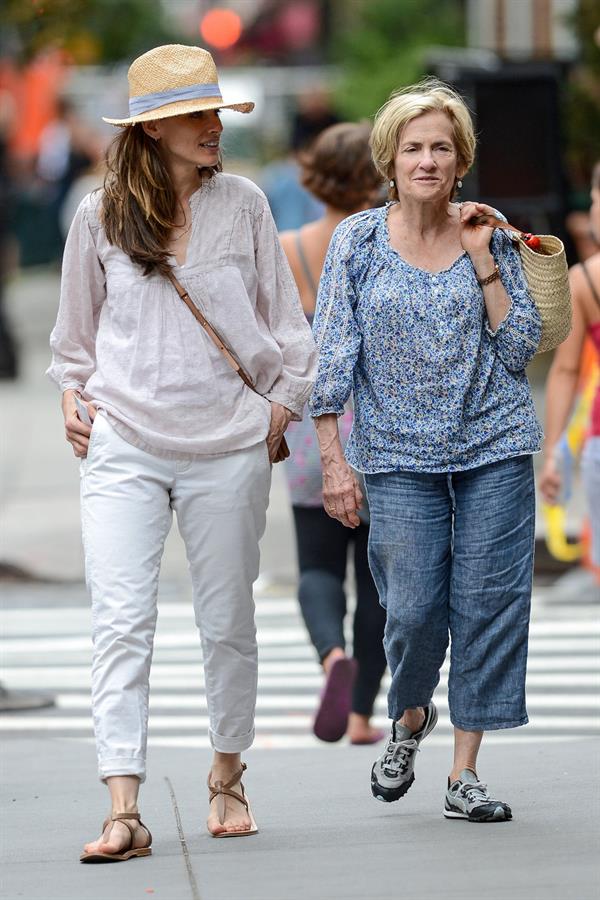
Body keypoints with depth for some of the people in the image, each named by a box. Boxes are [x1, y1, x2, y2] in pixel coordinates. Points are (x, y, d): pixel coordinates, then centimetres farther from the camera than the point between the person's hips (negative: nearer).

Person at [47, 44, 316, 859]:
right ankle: (124, 812, -17)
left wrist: (279, 412, 4)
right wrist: (72, 398, 4)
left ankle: (227, 778, 28)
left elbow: (284, 320, 11)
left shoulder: (243, 205, 4)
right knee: (121, 621, -12)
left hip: (228, 449, 1)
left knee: (227, 621, 8)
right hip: (124, 448, -1)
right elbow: (76, 328, 17)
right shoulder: (101, 217, 4)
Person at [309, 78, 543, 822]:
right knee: (413, 609, -5)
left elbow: (521, 349, -1)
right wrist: (333, 459, -5)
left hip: (494, 450, 1)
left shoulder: (489, 238, 3)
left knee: (487, 605, -2)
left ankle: (464, 773, 6)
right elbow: (332, 356, 0)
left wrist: (484, 265, -9)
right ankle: (409, 717, 27)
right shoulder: (357, 241, 0)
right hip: (399, 457, -1)